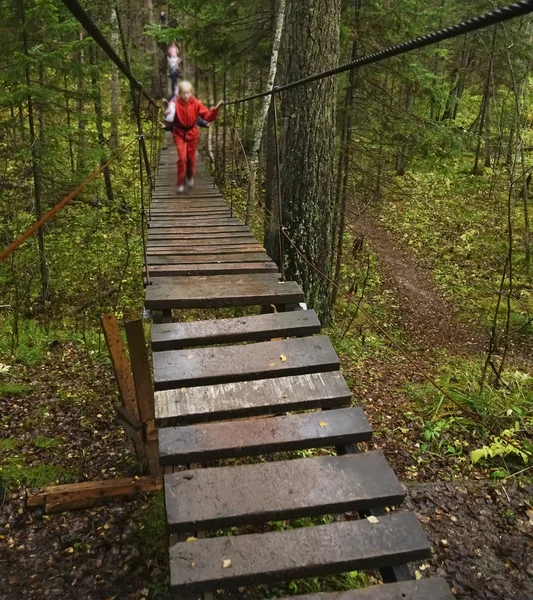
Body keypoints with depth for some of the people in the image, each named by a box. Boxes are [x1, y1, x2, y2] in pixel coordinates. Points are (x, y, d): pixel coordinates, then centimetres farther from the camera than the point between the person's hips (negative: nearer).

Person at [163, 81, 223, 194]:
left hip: (192, 133, 2)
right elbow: (169, 121, -24)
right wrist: (167, 115, -45)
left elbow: (208, 116, -11)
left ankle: (190, 177, 41)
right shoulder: (175, 104, -19)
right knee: (182, 158, -12)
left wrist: (215, 110, -28)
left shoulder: (196, 103, -12)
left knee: (191, 158, 12)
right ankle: (180, 183, 2)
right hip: (179, 134, -2)